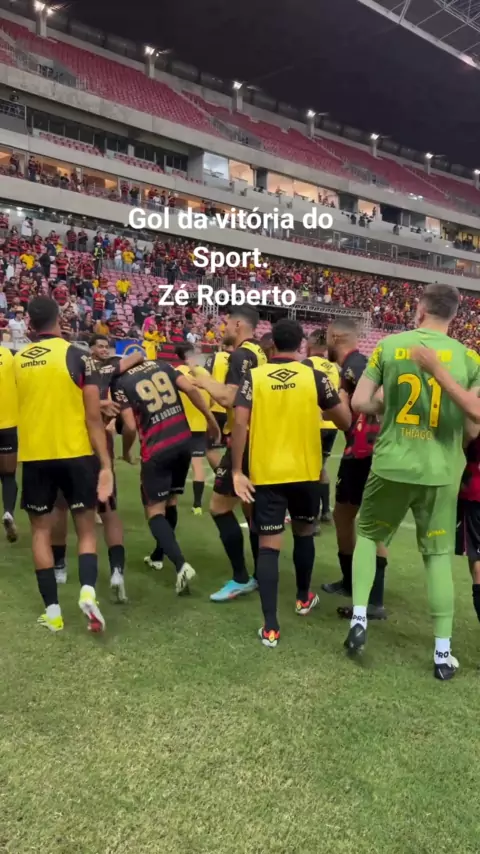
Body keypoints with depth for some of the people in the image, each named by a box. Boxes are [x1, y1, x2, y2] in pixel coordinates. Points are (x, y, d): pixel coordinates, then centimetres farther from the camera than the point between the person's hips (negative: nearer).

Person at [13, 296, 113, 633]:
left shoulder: (17, 361, 5)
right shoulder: (76, 355, -7)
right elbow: (93, 417, -11)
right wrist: (106, 464, -8)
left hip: (34, 456, 3)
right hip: (75, 453, -2)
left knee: (41, 530, 13)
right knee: (86, 527, 11)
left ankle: (52, 610, 14)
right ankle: (88, 591, -9)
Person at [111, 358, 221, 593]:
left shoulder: (120, 383, -3)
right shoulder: (161, 366, 11)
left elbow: (130, 427, -9)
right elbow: (191, 390, 1)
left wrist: (125, 451, 10)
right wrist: (210, 419, 10)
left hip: (157, 449, -5)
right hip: (184, 441, 6)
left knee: (154, 510, 3)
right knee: (169, 500, 21)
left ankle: (181, 565, -13)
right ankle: (159, 554, 37)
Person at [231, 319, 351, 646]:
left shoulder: (254, 377, -3)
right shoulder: (315, 377, -3)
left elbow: (240, 424, -12)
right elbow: (346, 421, 1)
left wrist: (237, 471, -7)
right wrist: (338, 398, 22)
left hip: (265, 474, -1)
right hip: (306, 472, 1)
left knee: (269, 544, 1)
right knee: (304, 533, 23)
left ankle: (271, 627, -3)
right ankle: (304, 597, 42)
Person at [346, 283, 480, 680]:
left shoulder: (389, 345, -1)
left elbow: (360, 402, -3)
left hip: (391, 464, 0)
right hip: (440, 471, 1)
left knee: (367, 535, 21)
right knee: (439, 556, 12)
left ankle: (359, 619, 13)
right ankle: (443, 653, 18)